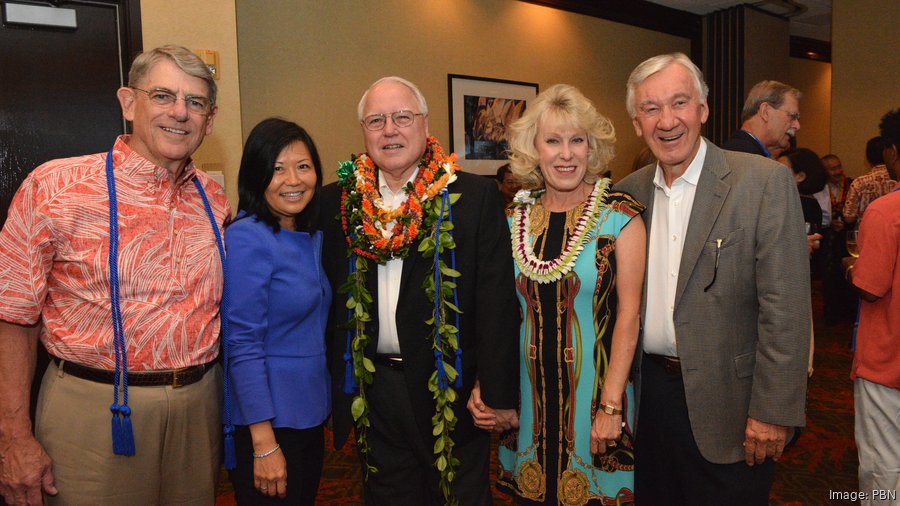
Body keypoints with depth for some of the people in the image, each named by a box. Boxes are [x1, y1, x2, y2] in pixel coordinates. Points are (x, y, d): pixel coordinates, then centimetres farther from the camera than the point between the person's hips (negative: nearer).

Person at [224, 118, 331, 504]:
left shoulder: (311, 236, 6)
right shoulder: (247, 237, -17)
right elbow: (241, 343, -20)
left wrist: (322, 407, 8)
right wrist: (264, 444, -20)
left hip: (312, 414, 8)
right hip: (268, 420, -8)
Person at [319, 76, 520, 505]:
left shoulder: (476, 196, -8)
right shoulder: (338, 202, 1)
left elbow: (497, 302, -10)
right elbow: (328, 295, 6)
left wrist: (498, 394, -11)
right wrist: (333, 386, 5)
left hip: (451, 389, -2)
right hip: (373, 392, 3)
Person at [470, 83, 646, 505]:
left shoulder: (619, 215, -8)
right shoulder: (516, 218, 2)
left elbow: (629, 314, -10)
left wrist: (611, 406, -13)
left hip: (595, 387, -3)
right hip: (527, 394, 4)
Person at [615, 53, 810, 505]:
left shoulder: (765, 183, -11)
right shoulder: (627, 192, 3)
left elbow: (785, 309, -13)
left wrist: (772, 412, -15)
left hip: (725, 399, -4)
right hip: (645, 393, 4)